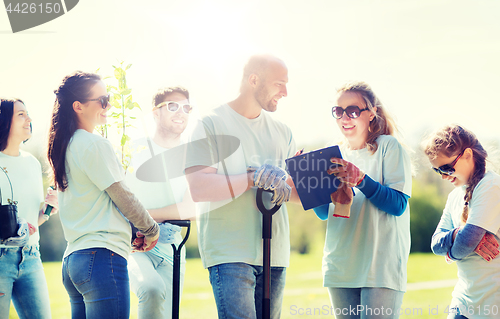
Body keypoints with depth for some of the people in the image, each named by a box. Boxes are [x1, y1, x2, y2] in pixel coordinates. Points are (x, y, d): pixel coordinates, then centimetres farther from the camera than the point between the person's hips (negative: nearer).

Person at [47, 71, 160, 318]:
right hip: (102, 255, -9)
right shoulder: (94, 144, -9)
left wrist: (131, 233, 18)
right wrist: (151, 230, 8)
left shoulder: (65, 147, 18)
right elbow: (121, 196, -7)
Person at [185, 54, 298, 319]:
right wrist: (253, 179, -20)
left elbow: (301, 190, 14)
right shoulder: (211, 125, -1)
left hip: (275, 254, 6)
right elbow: (197, 188, -14)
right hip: (229, 252, -6)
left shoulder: (281, 132, 17)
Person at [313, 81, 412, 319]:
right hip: (340, 267, 5)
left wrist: (361, 180, -24)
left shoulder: (388, 147, -2)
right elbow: (324, 213, 14)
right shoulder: (335, 154, 14)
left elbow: (398, 205, -12)